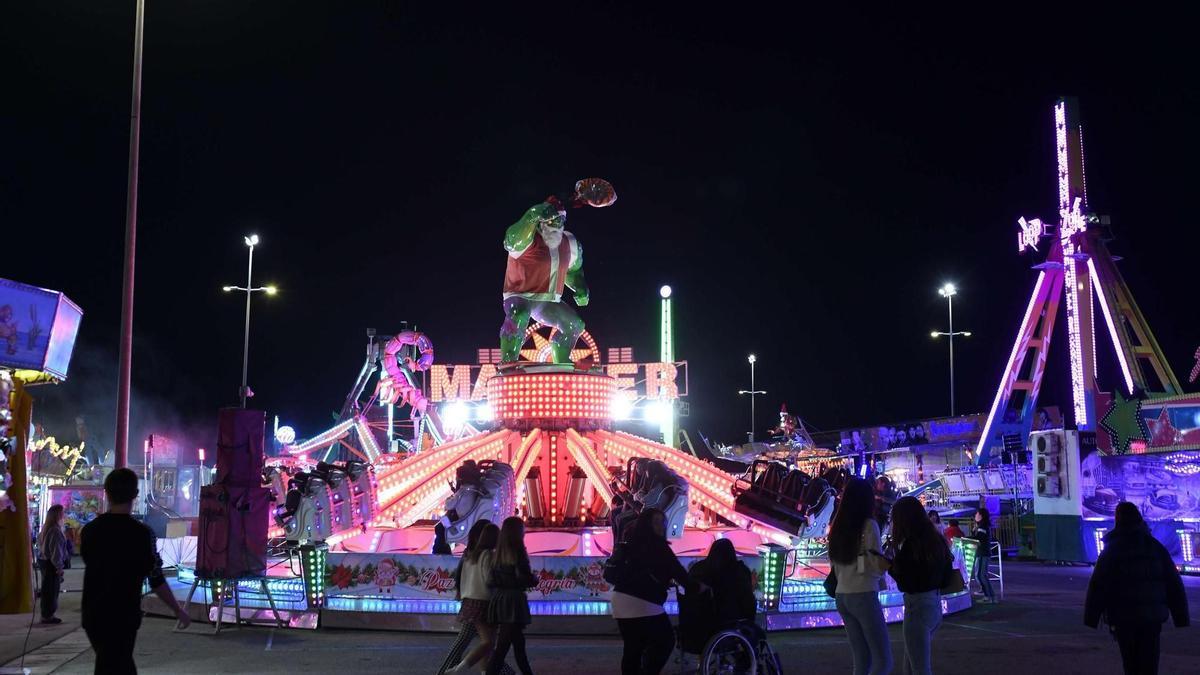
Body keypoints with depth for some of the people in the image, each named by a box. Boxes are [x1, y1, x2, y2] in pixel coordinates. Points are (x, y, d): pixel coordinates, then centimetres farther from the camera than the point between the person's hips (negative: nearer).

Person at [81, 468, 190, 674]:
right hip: (123, 618, -5)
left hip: (93, 616, 5)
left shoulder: (89, 530, 0)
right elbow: (156, 581, -12)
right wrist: (178, 610, 0)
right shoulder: (141, 533, -15)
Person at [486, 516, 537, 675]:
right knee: (502, 646, -6)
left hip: (499, 599, 7)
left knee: (518, 642, 16)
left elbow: (493, 578, 8)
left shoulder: (499, 552, 8)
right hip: (513, 601, -7)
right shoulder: (518, 550, -11)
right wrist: (535, 579, 5)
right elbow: (526, 578, -14)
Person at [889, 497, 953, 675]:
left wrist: (890, 564, -2)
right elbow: (947, 573, 13)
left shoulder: (911, 544, -18)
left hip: (918, 606, -8)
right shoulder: (936, 539, 6)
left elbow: (905, 581, -17)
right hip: (936, 605, 8)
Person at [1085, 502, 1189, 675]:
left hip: (1123, 617, -1)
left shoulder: (1112, 549, -3)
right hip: (1152, 616, 1)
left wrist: (1091, 617, -5)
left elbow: (1097, 586, -8)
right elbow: (1174, 585, 4)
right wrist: (1181, 616, 8)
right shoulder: (1155, 547, 5)